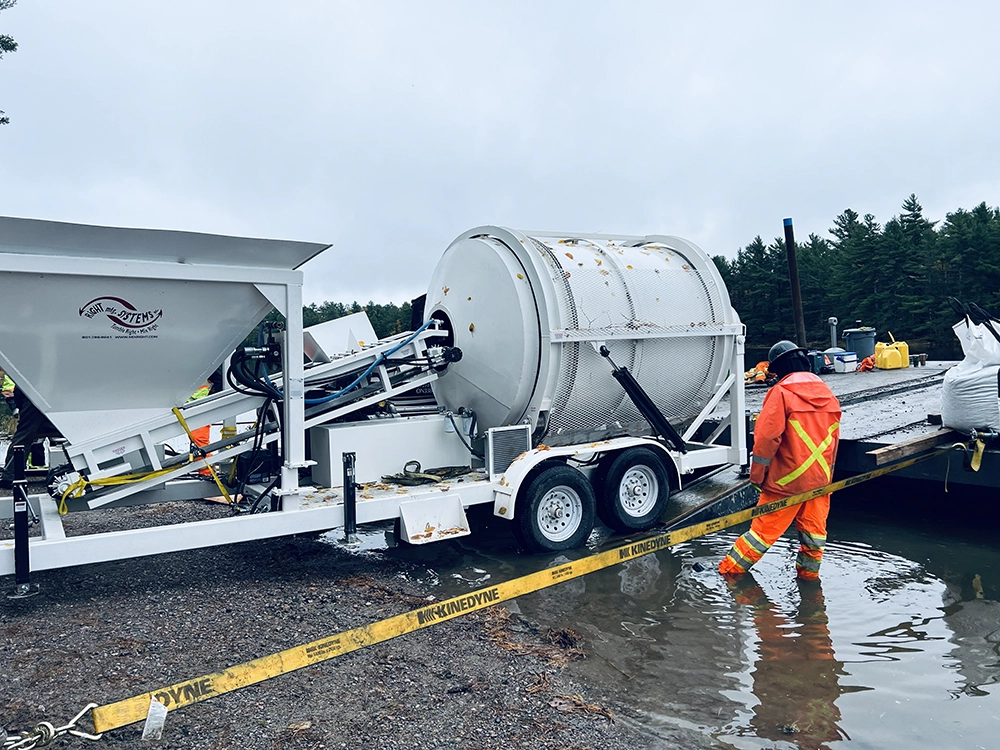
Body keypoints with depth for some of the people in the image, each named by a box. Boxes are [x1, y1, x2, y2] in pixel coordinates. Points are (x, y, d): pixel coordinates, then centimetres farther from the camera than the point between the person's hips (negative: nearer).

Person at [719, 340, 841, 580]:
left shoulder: (782, 391, -12)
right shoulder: (826, 391, 9)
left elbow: (767, 436, -16)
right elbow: (833, 436, 16)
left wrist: (757, 475, -7)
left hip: (788, 477, -6)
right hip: (820, 477, 6)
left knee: (766, 525, 0)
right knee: (814, 525, 13)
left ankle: (731, 568, 9)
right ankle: (809, 571, 24)